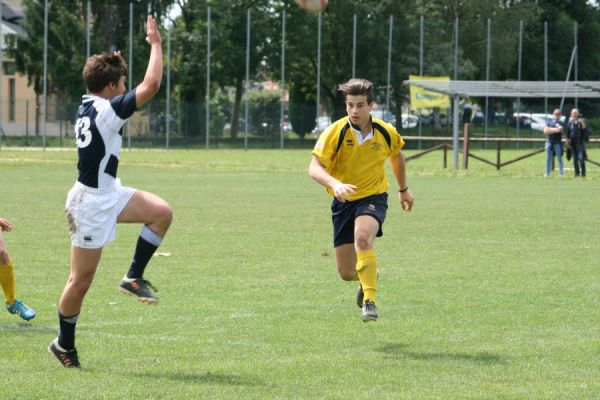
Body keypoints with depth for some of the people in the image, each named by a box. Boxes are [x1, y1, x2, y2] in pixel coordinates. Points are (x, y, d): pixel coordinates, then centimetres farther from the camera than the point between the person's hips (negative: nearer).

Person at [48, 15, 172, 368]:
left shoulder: (89, 106, 4)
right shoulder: (107, 111, -23)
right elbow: (151, 85, -27)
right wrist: (156, 44, -18)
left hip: (109, 194, 9)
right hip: (92, 204, -9)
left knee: (162, 212, -4)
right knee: (82, 279, 2)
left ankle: (134, 277, 5)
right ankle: (65, 345, 16)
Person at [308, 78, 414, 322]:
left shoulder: (386, 133, -6)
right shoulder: (335, 132, -15)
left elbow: (396, 155, 17)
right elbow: (314, 167, -22)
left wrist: (403, 189, 26)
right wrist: (334, 184, -41)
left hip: (373, 197, -1)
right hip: (343, 201, 1)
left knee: (362, 237, -36)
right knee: (346, 273, 4)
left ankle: (369, 301, -31)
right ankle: (368, 277, 43)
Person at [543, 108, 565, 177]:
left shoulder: (561, 123, 4)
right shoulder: (549, 122, 15)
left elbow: (558, 130, -14)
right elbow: (545, 131, 1)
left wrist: (550, 129, -5)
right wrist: (554, 130, -9)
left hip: (557, 142, -4)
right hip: (549, 142, 4)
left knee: (559, 158, -2)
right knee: (548, 159, 7)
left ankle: (560, 173, -1)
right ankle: (547, 173, 12)